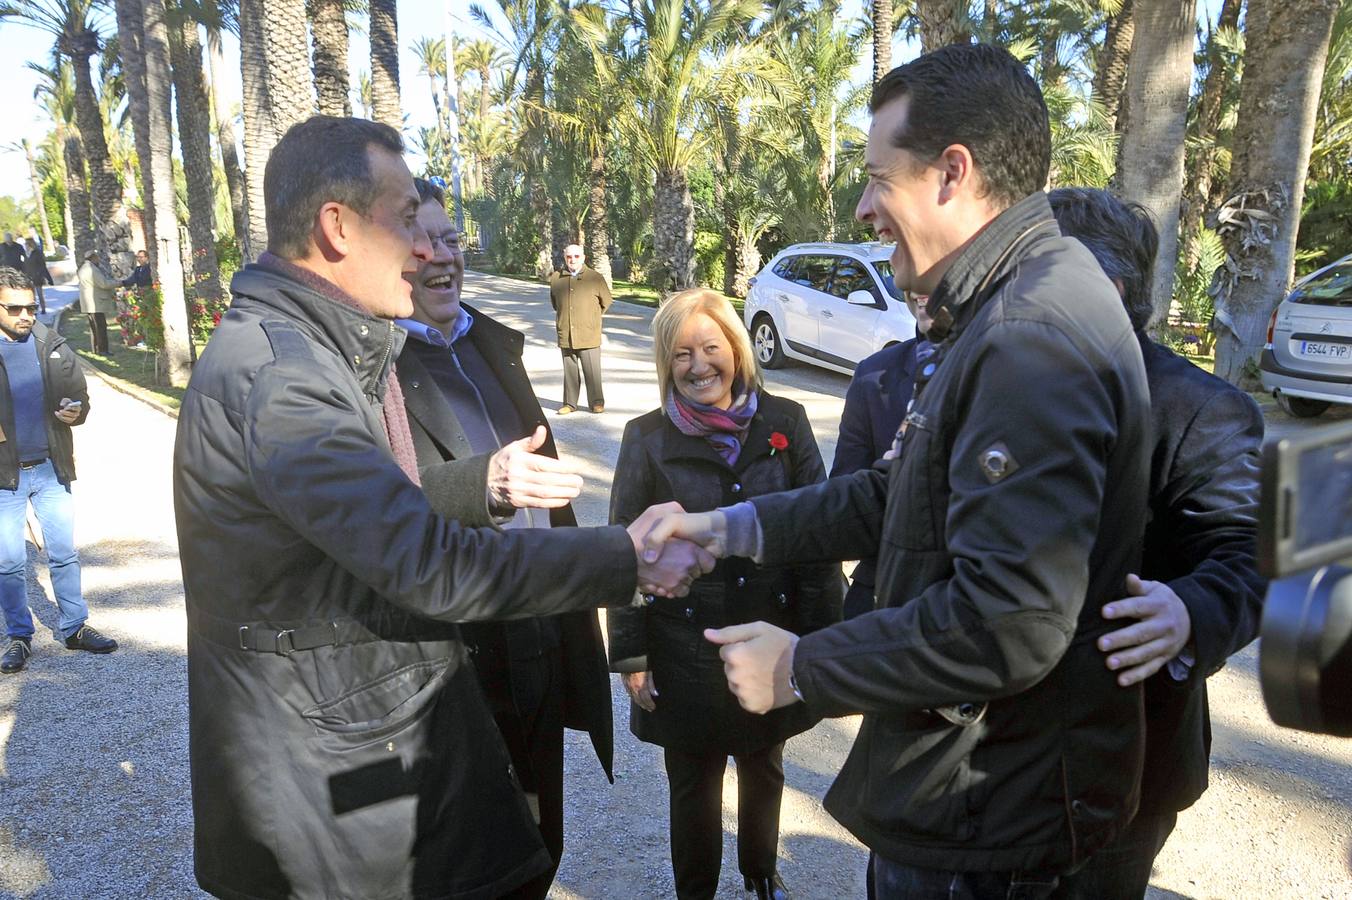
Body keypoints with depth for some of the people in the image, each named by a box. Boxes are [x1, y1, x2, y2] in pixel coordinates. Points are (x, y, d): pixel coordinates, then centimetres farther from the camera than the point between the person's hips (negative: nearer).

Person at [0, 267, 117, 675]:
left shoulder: (52, 345, 2)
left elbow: (78, 395, 10)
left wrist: (76, 411, -13)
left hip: (51, 468, 2)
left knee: (64, 553, 10)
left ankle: (73, 626, 23)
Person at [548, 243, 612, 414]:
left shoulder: (595, 278, 0)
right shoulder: (556, 279, 7)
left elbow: (606, 301, 11)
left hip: (589, 335, -2)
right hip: (566, 335, 2)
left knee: (592, 371, -1)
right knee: (570, 371, 8)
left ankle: (597, 402, 10)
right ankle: (569, 403, 17)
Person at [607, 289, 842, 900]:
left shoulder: (784, 422, -5)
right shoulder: (648, 438, -6)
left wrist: (818, 637, -4)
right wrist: (630, 655, -4)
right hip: (686, 651, -1)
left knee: (765, 771, 21)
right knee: (694, 782, 15)